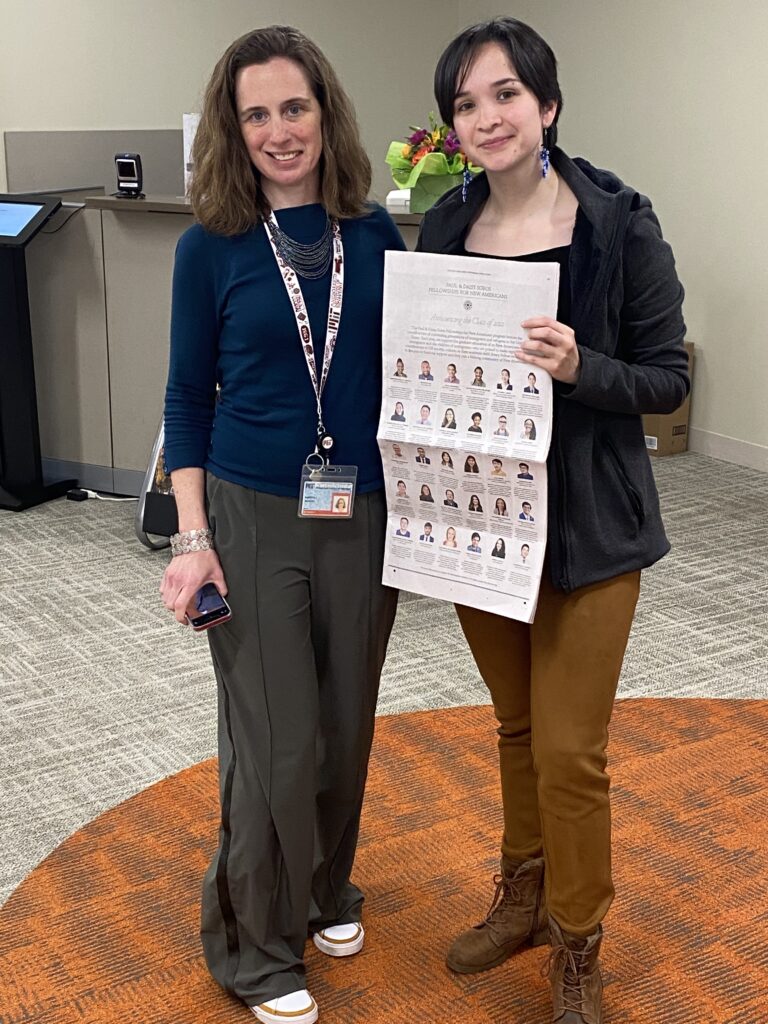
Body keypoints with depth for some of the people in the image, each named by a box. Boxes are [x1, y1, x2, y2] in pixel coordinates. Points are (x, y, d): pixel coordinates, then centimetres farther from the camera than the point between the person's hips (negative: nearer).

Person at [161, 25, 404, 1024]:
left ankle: (326, 892, 40)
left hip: (366, 518, 3)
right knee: (276, 742, 3)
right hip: (255, 519, -3)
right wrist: (192, 536, -8)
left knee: (345, 726, 14)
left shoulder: (375, 235, 2)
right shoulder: (212, 247, -5)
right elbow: (188, 397, -1)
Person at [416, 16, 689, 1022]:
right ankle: (524, 893, 41)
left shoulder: (620, 223, -11)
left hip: (586, 524, -4)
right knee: (515, 723, 19)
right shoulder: (444, 226, 1)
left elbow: (667, 376, -9)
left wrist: (579, 367, -25)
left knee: (570, 749, 2)